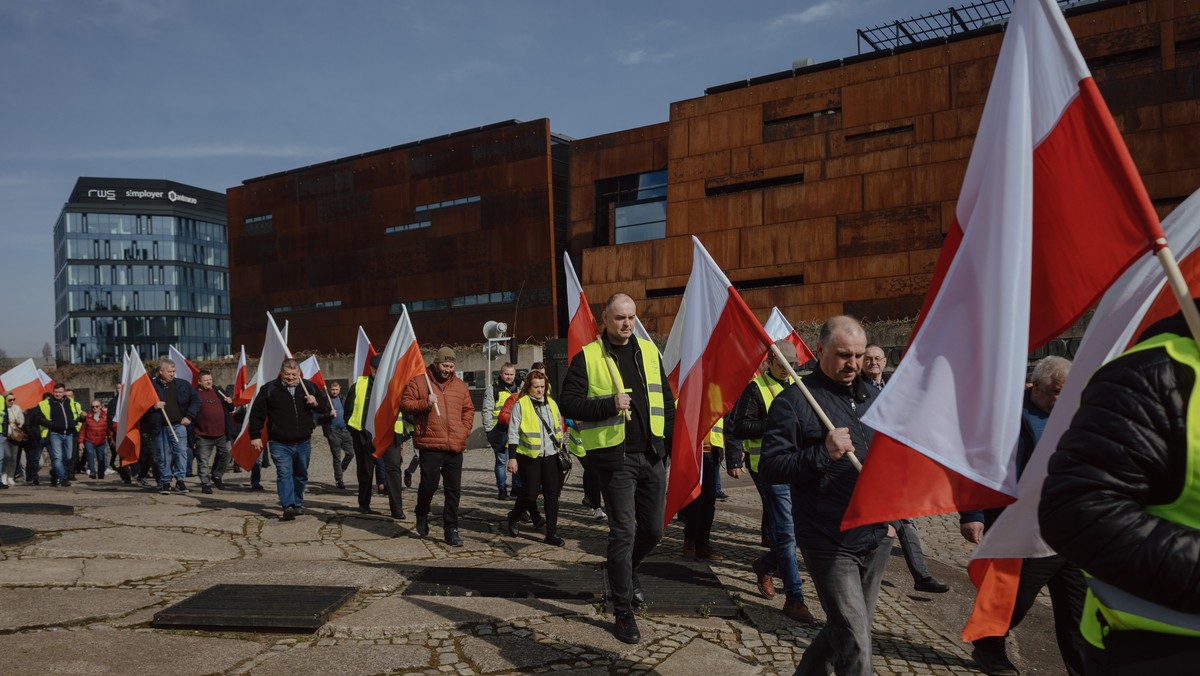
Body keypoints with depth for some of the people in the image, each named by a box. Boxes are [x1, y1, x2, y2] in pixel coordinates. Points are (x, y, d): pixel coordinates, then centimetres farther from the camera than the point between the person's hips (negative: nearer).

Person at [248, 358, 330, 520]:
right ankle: (288, 506, -21)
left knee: (301, 475, 15)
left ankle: (297, 503, 32)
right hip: (279, 444, -3)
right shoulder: (269, 389, -2)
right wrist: (255, 435, -4)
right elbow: (257, 413, 1)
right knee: (284, 474, -14)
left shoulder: (309, 387, 6)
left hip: (303, 442, 4)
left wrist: (316, 403, -11)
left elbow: (325, 408, 12)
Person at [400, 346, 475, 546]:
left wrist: (464, 431, 6)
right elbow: (405, 404, 0)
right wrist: (424, 403, -16)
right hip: (430, 445, -4)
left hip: (455, 447, 4)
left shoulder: (460, 385, 13)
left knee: (453, 489, 5)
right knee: (429, 484, -3)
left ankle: (451, 530, 13)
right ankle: (422, 515, 27)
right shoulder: (419, 381, 2)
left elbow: (469, 410, 19)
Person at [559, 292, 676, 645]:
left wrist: (673, 439, 8)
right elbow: (568, 403, -9)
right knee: (623, 533, -2)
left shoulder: (649, 350, 11)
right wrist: (609, 404, -20)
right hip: (614, 457, -5)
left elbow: (665, 397, 16)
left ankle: (624, 568, 43)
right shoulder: (587, 357, -4)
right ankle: (623, 613, 10)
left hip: (651, 455, 5)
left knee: (653, 530, 12)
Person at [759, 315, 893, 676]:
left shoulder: (871, 396, 11)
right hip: (830, 544, -7)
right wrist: (822, 454, -26)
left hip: (876, 538, 7)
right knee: (855, 647, -7)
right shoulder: (794, 400, -10)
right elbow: (770, 467, -14)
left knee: (845, 630, 18)